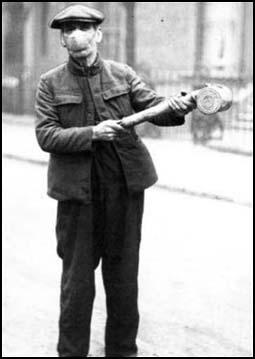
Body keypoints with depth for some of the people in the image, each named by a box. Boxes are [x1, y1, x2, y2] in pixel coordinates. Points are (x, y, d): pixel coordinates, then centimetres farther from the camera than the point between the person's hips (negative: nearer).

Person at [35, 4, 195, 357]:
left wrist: (175, 106, -28)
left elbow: (153, 107, -5)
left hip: (126, 187, 2)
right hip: (77, 192, -1)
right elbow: (46, 135, -7)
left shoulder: (123, 74, 4)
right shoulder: (51, 83, 0)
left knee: (124, 274, 11)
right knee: (76, 278, 5)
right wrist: (92, 133, -21)